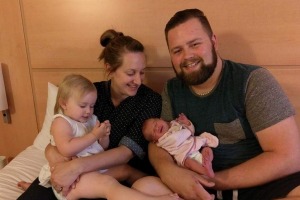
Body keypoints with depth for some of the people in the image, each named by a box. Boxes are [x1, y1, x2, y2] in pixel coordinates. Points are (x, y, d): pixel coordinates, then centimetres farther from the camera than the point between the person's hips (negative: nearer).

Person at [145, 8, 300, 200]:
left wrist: (215, 180, -17)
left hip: (261, 184, -1)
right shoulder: (172, 90, 3)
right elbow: (158, 142, 1)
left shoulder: (254, 80, -13)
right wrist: (168, 172, -23)